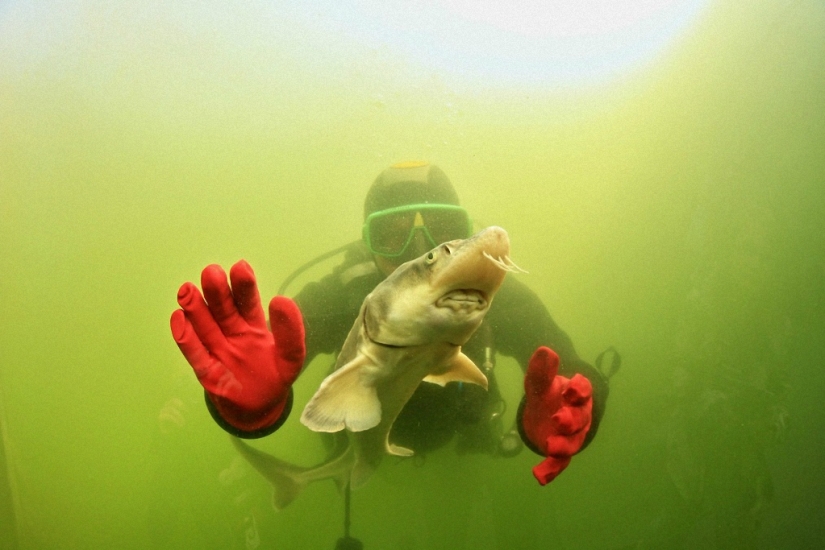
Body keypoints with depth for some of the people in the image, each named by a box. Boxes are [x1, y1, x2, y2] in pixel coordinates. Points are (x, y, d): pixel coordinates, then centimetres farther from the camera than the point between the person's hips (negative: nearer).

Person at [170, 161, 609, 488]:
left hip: (461, 442, 2)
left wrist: (561, 415, -72)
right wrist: (253, 407, -79)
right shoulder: (341, 297, -39)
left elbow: (580, 378, -47)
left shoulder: (495, 294, -37)